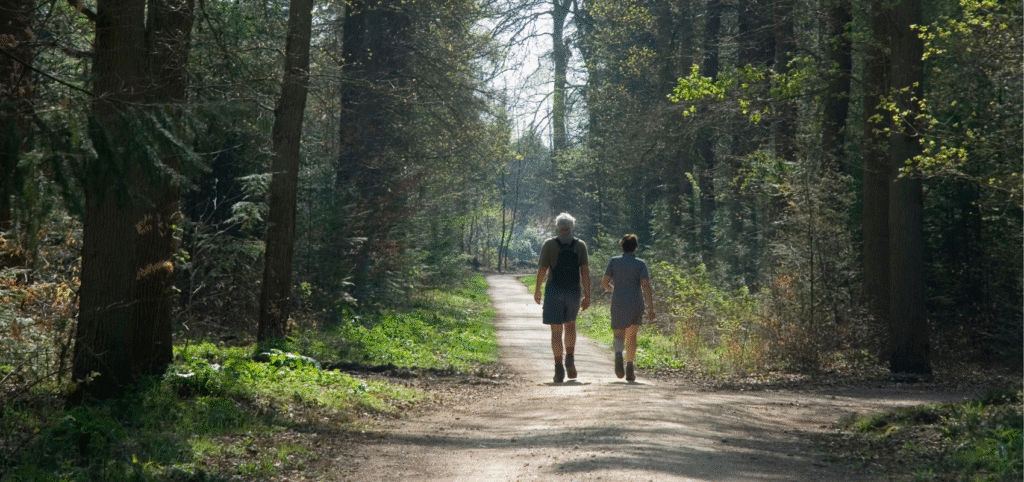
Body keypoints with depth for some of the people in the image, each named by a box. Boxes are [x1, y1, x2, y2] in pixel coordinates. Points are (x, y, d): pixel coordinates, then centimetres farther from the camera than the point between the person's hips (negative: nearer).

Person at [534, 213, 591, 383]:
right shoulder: (580, 245, 1)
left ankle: (559, 367, -6)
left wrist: (537, 290, 9)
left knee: (556, 331, 2)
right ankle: (570, 359, 5)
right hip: (573, 292, 2)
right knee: (570, 325, 22)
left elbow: (542, 270, -5)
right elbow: (585, 271, -4)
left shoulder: (549, 245, -4)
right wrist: (587, 296, -2)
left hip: (554, 292, -2)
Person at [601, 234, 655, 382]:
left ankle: (618, 353, -26)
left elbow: (604, 283, 0)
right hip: (636, 303, 0)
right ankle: (629, 369, 8)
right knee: (631, 335, 14)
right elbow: (646, 286, -9)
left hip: (618, 303, 0)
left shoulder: (614, 261, 2)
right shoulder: (640, 264, 0)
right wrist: (651, 308, -11)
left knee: (618, 335, 8)